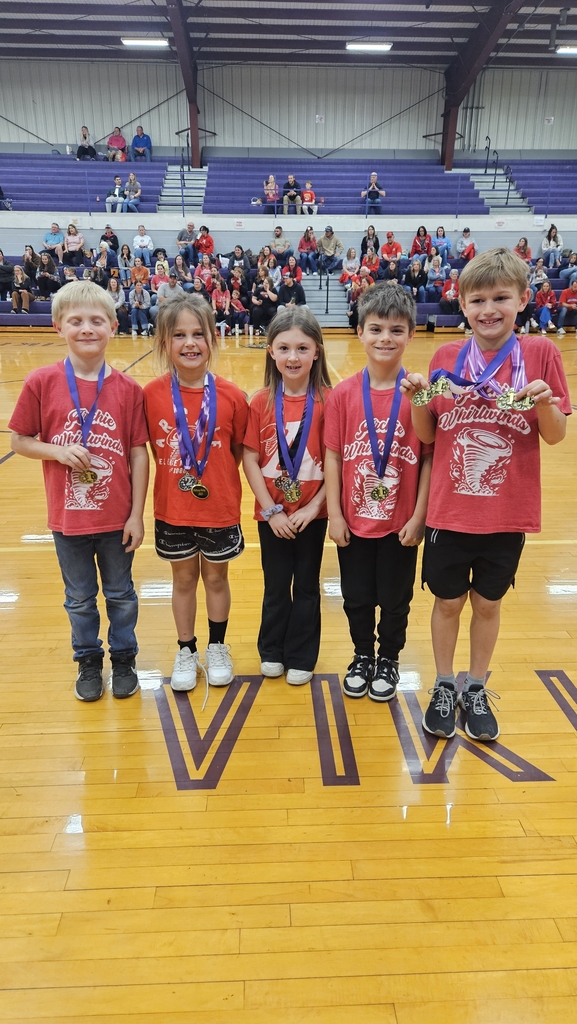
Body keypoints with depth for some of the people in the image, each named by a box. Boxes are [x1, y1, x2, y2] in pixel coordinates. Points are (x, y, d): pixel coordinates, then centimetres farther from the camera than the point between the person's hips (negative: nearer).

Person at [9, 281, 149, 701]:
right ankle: (88, 661, 39)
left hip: (117, 516, 0)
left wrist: (137, 514, -6)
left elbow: (139, 453, -6)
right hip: (68, 516, 0)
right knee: (80, 599, 18)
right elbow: (21, 441, -1)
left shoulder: (128, 388, -9)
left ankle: (124, 658, 38)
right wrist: (59, 451, -20)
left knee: (121, 595, 17)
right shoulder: (41, 382, -9)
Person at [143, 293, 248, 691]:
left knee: (216, 577, 16)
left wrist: (218, 478, -7)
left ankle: (218, 647, 38)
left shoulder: (231, 395, -11)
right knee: (184, 579, 17)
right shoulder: (152, 395, -10)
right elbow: (150, 448, 1)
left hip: (220, 509, 0)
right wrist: (177, 476, -5)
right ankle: (187, 651, 36)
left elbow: (241, 450, 0)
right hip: (173, 510, 1)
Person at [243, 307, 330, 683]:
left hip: (312, 513, -1)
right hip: (272, 514, 1)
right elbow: (250, 459, -6)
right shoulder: (262, 402, -5)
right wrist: (271, 510, -10)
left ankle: (301, 658, 29)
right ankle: (271, 651, 34)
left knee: (306, 586, 13)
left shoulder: (327, 401, -9)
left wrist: (313, 507, -13)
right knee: (276, 585, 15)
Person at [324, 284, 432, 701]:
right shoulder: (343, 394, -6)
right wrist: (334, 514, -4)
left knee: (395, 600, 15)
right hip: (354, 520, 1)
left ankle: (389, 660, 39)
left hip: (400, 522, -1)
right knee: (357, 598, 17)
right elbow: (333, 456, -3)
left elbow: (430, 458, -7)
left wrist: (419, 516, -9)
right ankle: (362, 657, 41)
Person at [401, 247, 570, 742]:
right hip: (449, 510, 1)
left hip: (508, 513, 0)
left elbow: (556, 436, -4)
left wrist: (544, 404, -23)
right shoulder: (446, 357, -2)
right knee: (448, 602, 13)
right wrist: (417, 399, -17)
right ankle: (444, 688, 33)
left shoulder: (541, 354, -5)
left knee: (488, 603, 15)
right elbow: (426, 434, 1)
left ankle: (476, 690, 35)